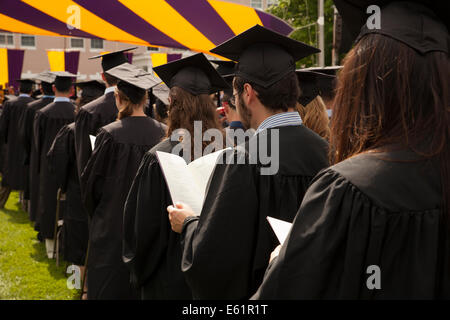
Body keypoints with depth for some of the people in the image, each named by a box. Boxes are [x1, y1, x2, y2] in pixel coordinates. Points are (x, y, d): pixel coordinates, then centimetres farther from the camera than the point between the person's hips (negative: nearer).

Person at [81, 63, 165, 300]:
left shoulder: (110, 135, -16)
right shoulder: (163, 133, -7)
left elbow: (91, 183, -7)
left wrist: (96, 214, 12)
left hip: (112, 227, -3)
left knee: (110, 284, 9)